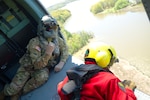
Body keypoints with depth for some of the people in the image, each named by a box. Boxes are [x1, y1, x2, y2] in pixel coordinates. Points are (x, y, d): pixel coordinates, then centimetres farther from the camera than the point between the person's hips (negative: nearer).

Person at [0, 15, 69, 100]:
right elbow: (38, 65, -27)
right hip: (28, 67, -3)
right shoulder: (35, 42, -26)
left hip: (43, 68, 3)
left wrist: (61, 63, -16)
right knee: (13, 90, -17)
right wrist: (48, 52, -42)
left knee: (43, 76, -34)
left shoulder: (58, 40, -11)